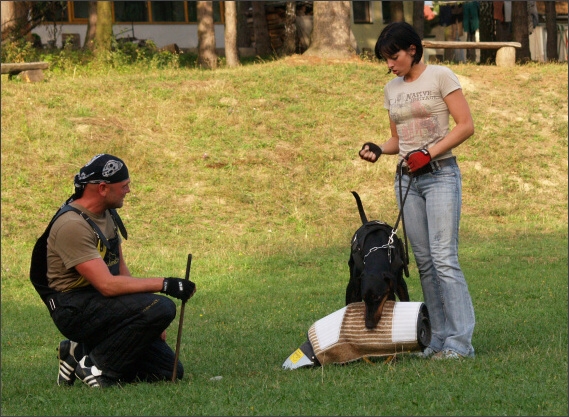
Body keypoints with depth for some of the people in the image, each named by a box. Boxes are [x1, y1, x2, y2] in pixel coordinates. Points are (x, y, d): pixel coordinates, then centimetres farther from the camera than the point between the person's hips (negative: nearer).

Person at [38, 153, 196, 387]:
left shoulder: (108, 214, 11)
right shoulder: (72, 225, -20)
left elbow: (121, 271, 16)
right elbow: (107, 285, -26)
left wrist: (153, 324, 7)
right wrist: (164, 285, -23)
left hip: (101, 303, 9)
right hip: (75, 309, -9)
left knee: (170, 372, 2)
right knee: (161, 307, -28)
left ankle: (80, 354, 11)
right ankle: (95, 363, -13)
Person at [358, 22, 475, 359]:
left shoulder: (440, 77, -5)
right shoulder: (392, 90, 13)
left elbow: (466, 126, -9)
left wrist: (429, 153, -17)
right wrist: (379, 150, -1)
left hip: (440, 175, -7)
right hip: (407, 179, 7)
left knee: (443, 257, -14)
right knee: (424, 261, 4)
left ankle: (460, 341, -14)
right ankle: (440, 339, 7)